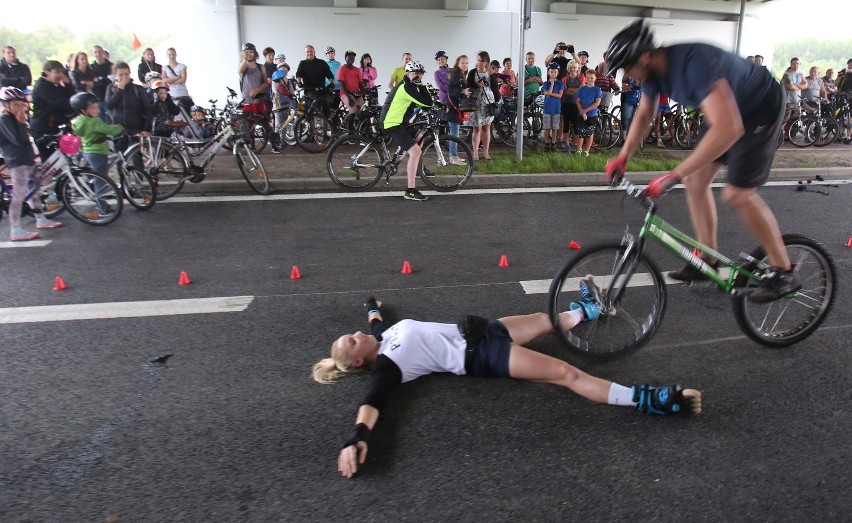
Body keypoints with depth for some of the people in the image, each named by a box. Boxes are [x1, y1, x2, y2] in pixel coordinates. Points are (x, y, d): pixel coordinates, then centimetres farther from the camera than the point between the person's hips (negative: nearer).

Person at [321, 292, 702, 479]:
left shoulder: (382, 337, 7)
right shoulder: (385, 366, -16)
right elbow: (373, 401, -33)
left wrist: (372, 308, 50)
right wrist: (358, 437, -51)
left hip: (479, 330, 9)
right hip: (479, 356, -9)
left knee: (549, 319, 25)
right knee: (566, 373, -16)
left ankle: (584, 310, 54)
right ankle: (644, 400, -10)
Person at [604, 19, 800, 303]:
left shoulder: (694, 63, -39)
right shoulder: (654, 69, -12)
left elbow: (728, 129, -47)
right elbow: (644, 113, 8)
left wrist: (672, 176, -48)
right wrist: (623, 157, 0)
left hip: (761, 106, -8)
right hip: (727, 109, 8)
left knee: (737, 193, -14)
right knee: (695, 179, 2)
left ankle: (784, 272, 2)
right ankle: (709, 261, 14)